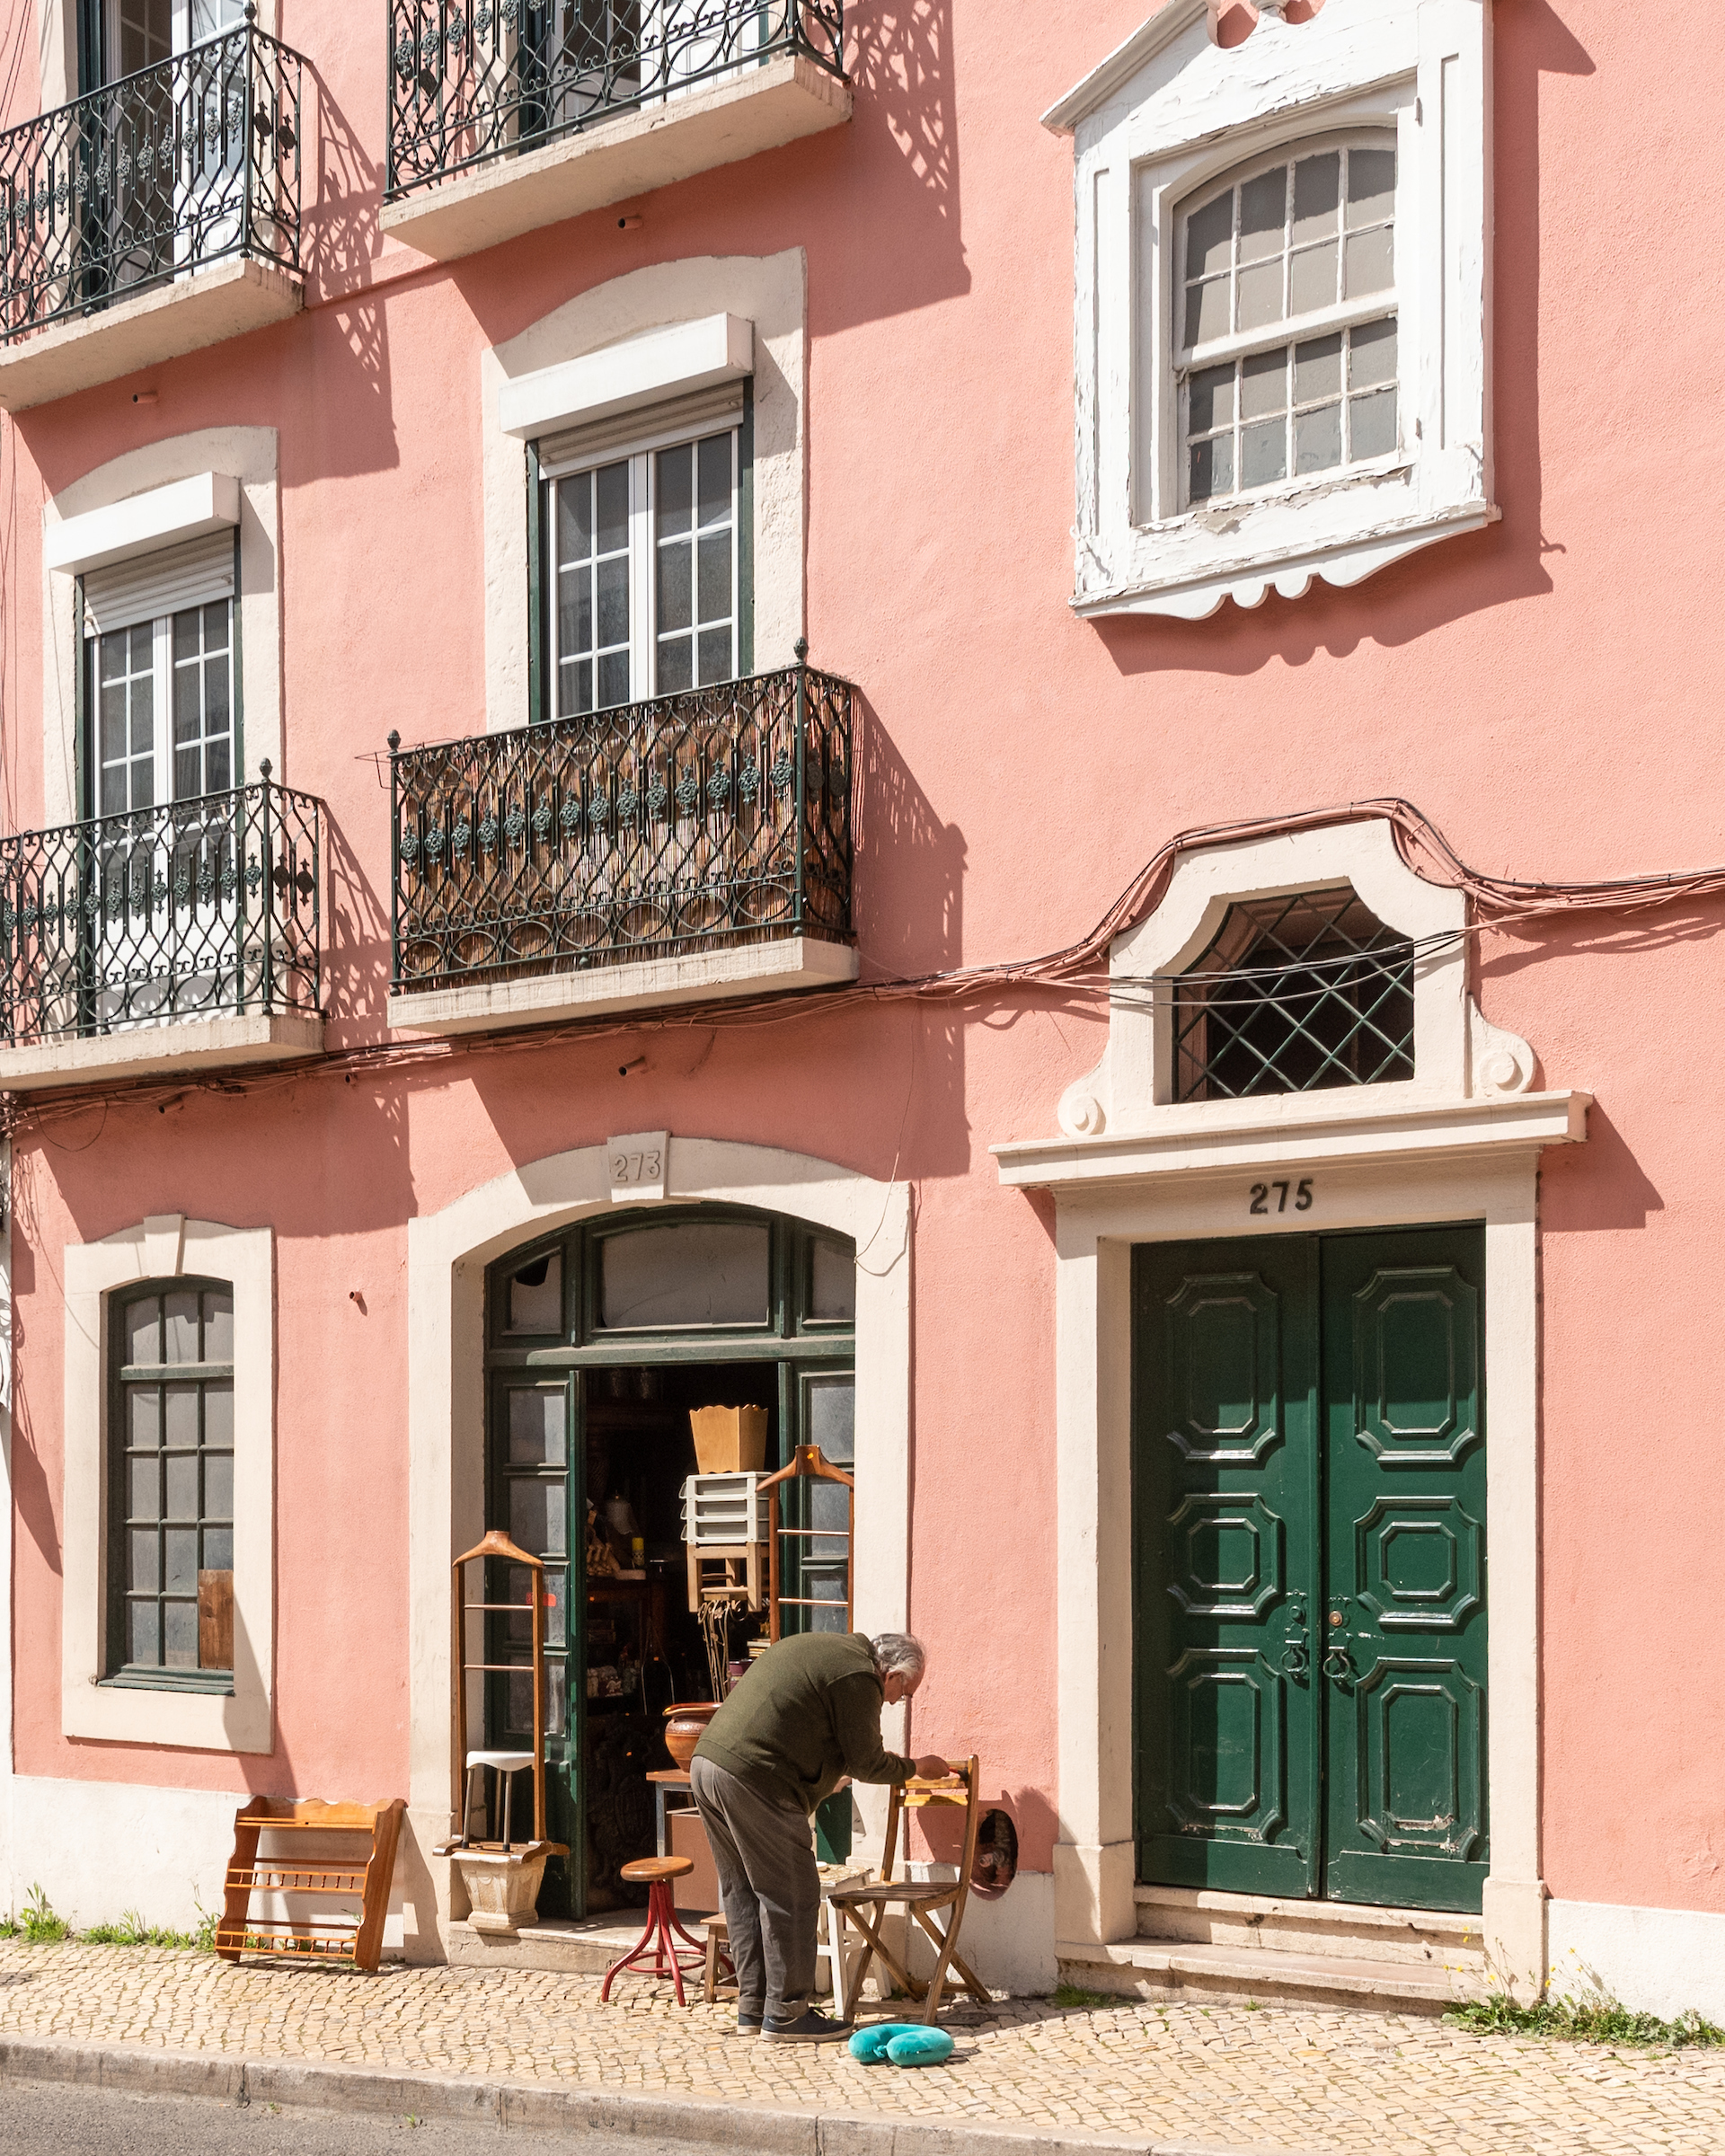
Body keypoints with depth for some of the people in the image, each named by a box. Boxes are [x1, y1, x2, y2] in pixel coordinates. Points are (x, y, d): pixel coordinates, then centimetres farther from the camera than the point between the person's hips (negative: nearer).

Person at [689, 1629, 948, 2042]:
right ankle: (785, 2014, 4)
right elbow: (867, 1765, -2)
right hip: (753, 1779, -10)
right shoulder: (859, 1678, -7)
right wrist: (918, 1767, 15)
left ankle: (753, 2006, 23)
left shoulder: (820, 1647, 23)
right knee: (790, 1896, -1)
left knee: (743, 1892, 16)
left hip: (707, 1762, 10)